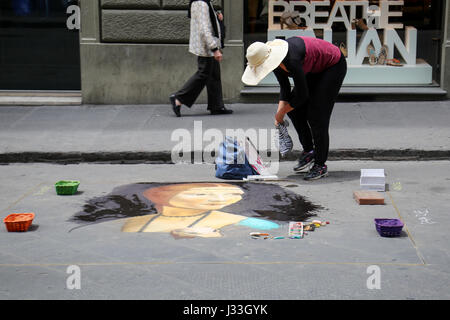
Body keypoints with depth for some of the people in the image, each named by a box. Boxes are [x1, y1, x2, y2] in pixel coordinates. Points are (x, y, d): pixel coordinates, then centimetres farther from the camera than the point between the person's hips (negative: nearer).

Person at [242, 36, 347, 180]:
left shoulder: (292, 59, -37)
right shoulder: (273, 58, -12)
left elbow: (302, 94, -28)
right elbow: (285, 88, -2)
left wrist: (281, 113, -16)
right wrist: (279, 114, -12)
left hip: (334, 66, -8)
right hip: (315, 70, 8)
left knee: (317, 115, -11)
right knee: (294, 109, -1)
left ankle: (321, 165, -3)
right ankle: (308, 151, 11)